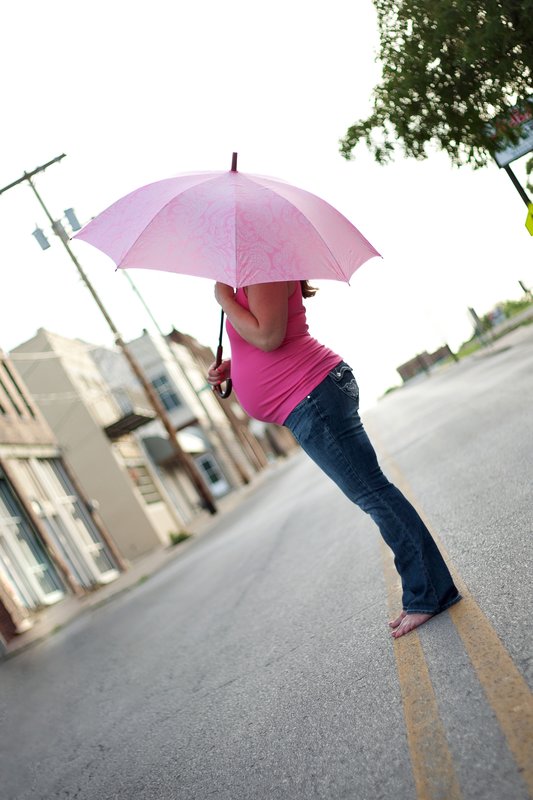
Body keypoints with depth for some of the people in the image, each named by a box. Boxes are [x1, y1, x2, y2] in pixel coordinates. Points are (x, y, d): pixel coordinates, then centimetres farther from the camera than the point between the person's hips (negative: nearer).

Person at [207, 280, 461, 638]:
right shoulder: (249, 284, 23)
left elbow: (268, 337, -21)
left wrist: (224, 298, -11)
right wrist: (231, 366, 15)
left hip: (313, 398, -11)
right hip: (311, 400, 11)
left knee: (373, 493, -7)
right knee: (371, 494, 10)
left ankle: (429, 593, 0)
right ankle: (426, 592, 17)